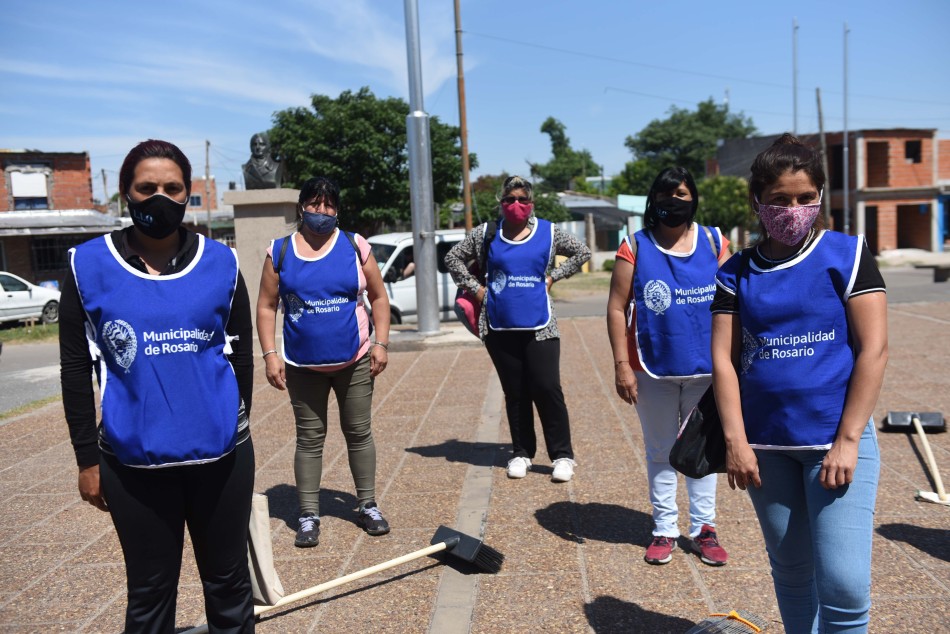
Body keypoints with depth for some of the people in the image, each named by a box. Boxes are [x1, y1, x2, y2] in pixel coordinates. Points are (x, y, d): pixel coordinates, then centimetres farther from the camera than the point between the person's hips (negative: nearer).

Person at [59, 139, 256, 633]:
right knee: (149, 592, 14)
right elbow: (76, 370, 2)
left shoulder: (221, 262, 0)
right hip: (133, 461, 0)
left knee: (228, 583, 14)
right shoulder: (88, 265, -2)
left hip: (220, 454, 1)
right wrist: (87, 459, 2)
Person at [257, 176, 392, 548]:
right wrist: (270, 354, -7)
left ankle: (368, 507, 23)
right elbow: (266, 306, 2)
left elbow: (378, 297, 3)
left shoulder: (355, 246, 0)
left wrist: (381, 342, -5)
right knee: (309, 439, 8)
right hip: (303, 367, 0)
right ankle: (309, 516, 17)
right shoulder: (280, 252, 0)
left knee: (359, 433, 9)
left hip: (355, 362, 0)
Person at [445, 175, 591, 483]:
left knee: (547, 389, -6)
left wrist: (553, 276, 4)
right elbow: (453, 257, 13)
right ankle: (521, 453, 23)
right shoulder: (486, 233, 5)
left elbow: (582, 252, 15)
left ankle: (563, 456, 6)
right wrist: (475, 287, 3)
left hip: (539, 327, -1)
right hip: (500, 329, 1)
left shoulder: (548, 232, 5)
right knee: (514, 394, 10)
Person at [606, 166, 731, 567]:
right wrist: (621, 365, -10)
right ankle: (664, 530, 25)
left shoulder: (714, 242, 3)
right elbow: (617, 308, -4)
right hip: (654, 371, -1)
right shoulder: (635, 247, -2)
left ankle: (703, 528, 26)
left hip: (707, 369, 2)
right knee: (660, 452, 12)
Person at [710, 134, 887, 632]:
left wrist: (848, 439, -11)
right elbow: (723, 358, 1)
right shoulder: (736, 272, 4)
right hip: (766, 445, 3)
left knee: (844, 585, -6)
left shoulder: (848, 253, -2)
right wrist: (735, 439, -7)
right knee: (790, 572, 15)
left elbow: (873, 349, -6)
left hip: (835, 439, -2)